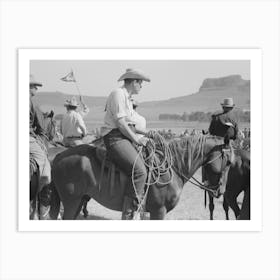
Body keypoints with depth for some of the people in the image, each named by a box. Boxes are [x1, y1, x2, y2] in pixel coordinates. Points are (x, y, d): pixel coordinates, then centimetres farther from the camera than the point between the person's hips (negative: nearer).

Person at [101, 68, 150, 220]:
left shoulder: (127, 98, 21)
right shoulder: (118, 94, -11)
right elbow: (121, 123, -17)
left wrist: (145, 133, 14)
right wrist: (137, 140, -13)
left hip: (126, 137, 11)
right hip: (115, 138, -11)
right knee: (139, 171, -25)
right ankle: (129, 215, -24)